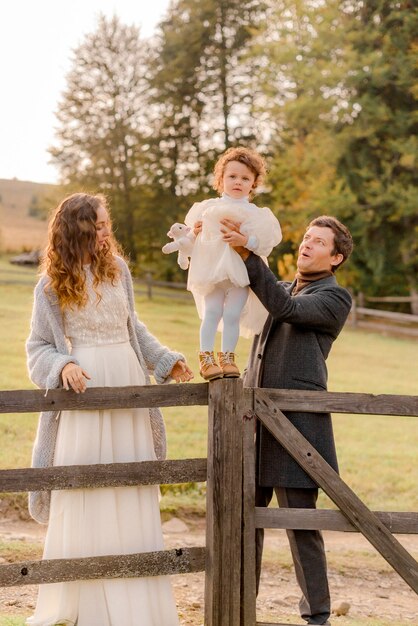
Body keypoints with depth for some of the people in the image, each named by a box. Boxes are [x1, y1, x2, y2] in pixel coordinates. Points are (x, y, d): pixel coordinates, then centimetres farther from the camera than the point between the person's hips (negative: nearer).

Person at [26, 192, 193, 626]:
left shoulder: (117, 268, 8)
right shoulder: (52, 285, -3)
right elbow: (39, 347, 0)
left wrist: (164, 361, 14)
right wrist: (63, 366, -18)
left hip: (127, 386, 4)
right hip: (86, 388, -4)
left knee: (132, 494, 7)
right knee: (84, 496, -2)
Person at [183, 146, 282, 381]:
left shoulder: (256, 214, 4)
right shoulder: (209, 208, 8)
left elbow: (267, 242, -7)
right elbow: (194, 229, 15)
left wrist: (246, 241, -22)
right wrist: (194, 232, -8)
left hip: (241, 271, 0)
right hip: (213, 268, 0)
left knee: (232, 314, -4)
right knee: (212, 313, -5)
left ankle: (228, 357, 7)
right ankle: (206, 358, 0)